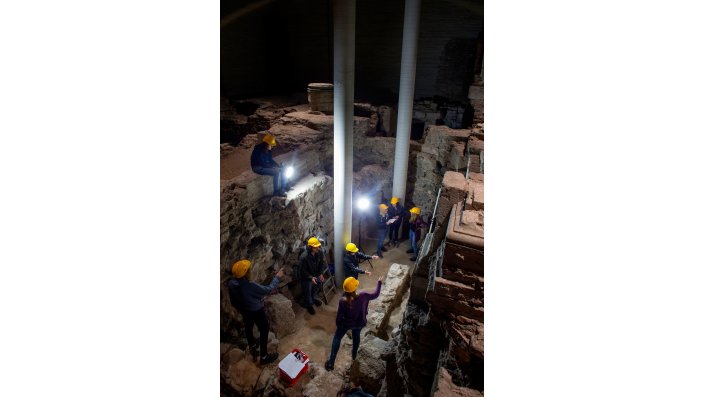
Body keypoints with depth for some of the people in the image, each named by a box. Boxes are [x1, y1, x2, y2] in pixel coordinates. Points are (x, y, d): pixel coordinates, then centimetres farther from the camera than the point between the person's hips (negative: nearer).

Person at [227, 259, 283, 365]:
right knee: (264, 331, 14)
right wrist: (277, 277, -15)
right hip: (256, 311, -7)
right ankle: (264, 357, 26)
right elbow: (268, 290, -26)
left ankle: (252, 347, 55)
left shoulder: (231, 283, -19)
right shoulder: (251, 286, -39)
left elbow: (233, 301, -2)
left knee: (248, 326, 30)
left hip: (243, 310, 7)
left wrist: (240, 307, 17)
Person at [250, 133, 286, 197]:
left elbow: (270, 159, 10)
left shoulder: (268, 150, 0)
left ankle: (282, 187, 10)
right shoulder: (259, 150, -26)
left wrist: (277, 164, -6)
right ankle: (276, 191, -14)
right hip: (258, 168, -9)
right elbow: (262, 164, -27)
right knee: (276, 172, -24)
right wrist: (273, 167, -24)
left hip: (265, 165, 9)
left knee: (281, 169, 0)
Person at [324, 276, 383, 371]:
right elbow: (375, 295, -12)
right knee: (356, 336, 34)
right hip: (359, 323, 2)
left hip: (346, 323, -2)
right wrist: (379, 283, 1)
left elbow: (339, 316, -17)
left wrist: (337, 324, 4)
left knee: (337, 339, 23)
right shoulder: (363, 296, -30)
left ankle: (331, 363, 28)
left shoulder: (343, 301, -33)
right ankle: (354, 355, 57)